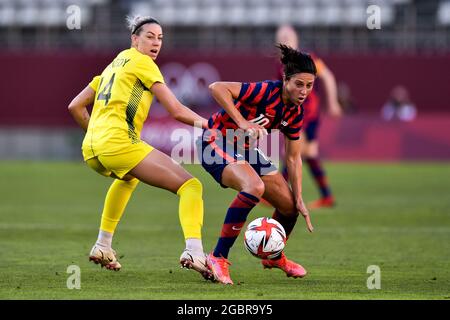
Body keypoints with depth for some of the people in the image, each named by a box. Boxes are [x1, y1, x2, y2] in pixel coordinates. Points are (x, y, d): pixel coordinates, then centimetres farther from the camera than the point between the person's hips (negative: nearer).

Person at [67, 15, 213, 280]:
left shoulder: (114, 65, 25)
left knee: (129, 178, 43)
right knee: (190, 186, -10)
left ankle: (103, 246, 37)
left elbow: (76, 106, 27)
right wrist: (208, 124, 4)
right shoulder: (141, 62, 2)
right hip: (119, 144, -9)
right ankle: (194, 251, -34)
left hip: (91, 150, 9)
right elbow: (176, 110, -4)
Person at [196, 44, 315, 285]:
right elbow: (216, 88, -34)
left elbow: (293, 158, 8)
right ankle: (218, 258, -26)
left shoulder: (295, 113, -2)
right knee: (254, 186, -36)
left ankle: (274, 257, 37)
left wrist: (299, 200, 5)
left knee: (289, 206, 6)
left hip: (245, 149, 9)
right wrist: (241, 122, -37)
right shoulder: (266, 92, -26)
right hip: (216, 142, -9)